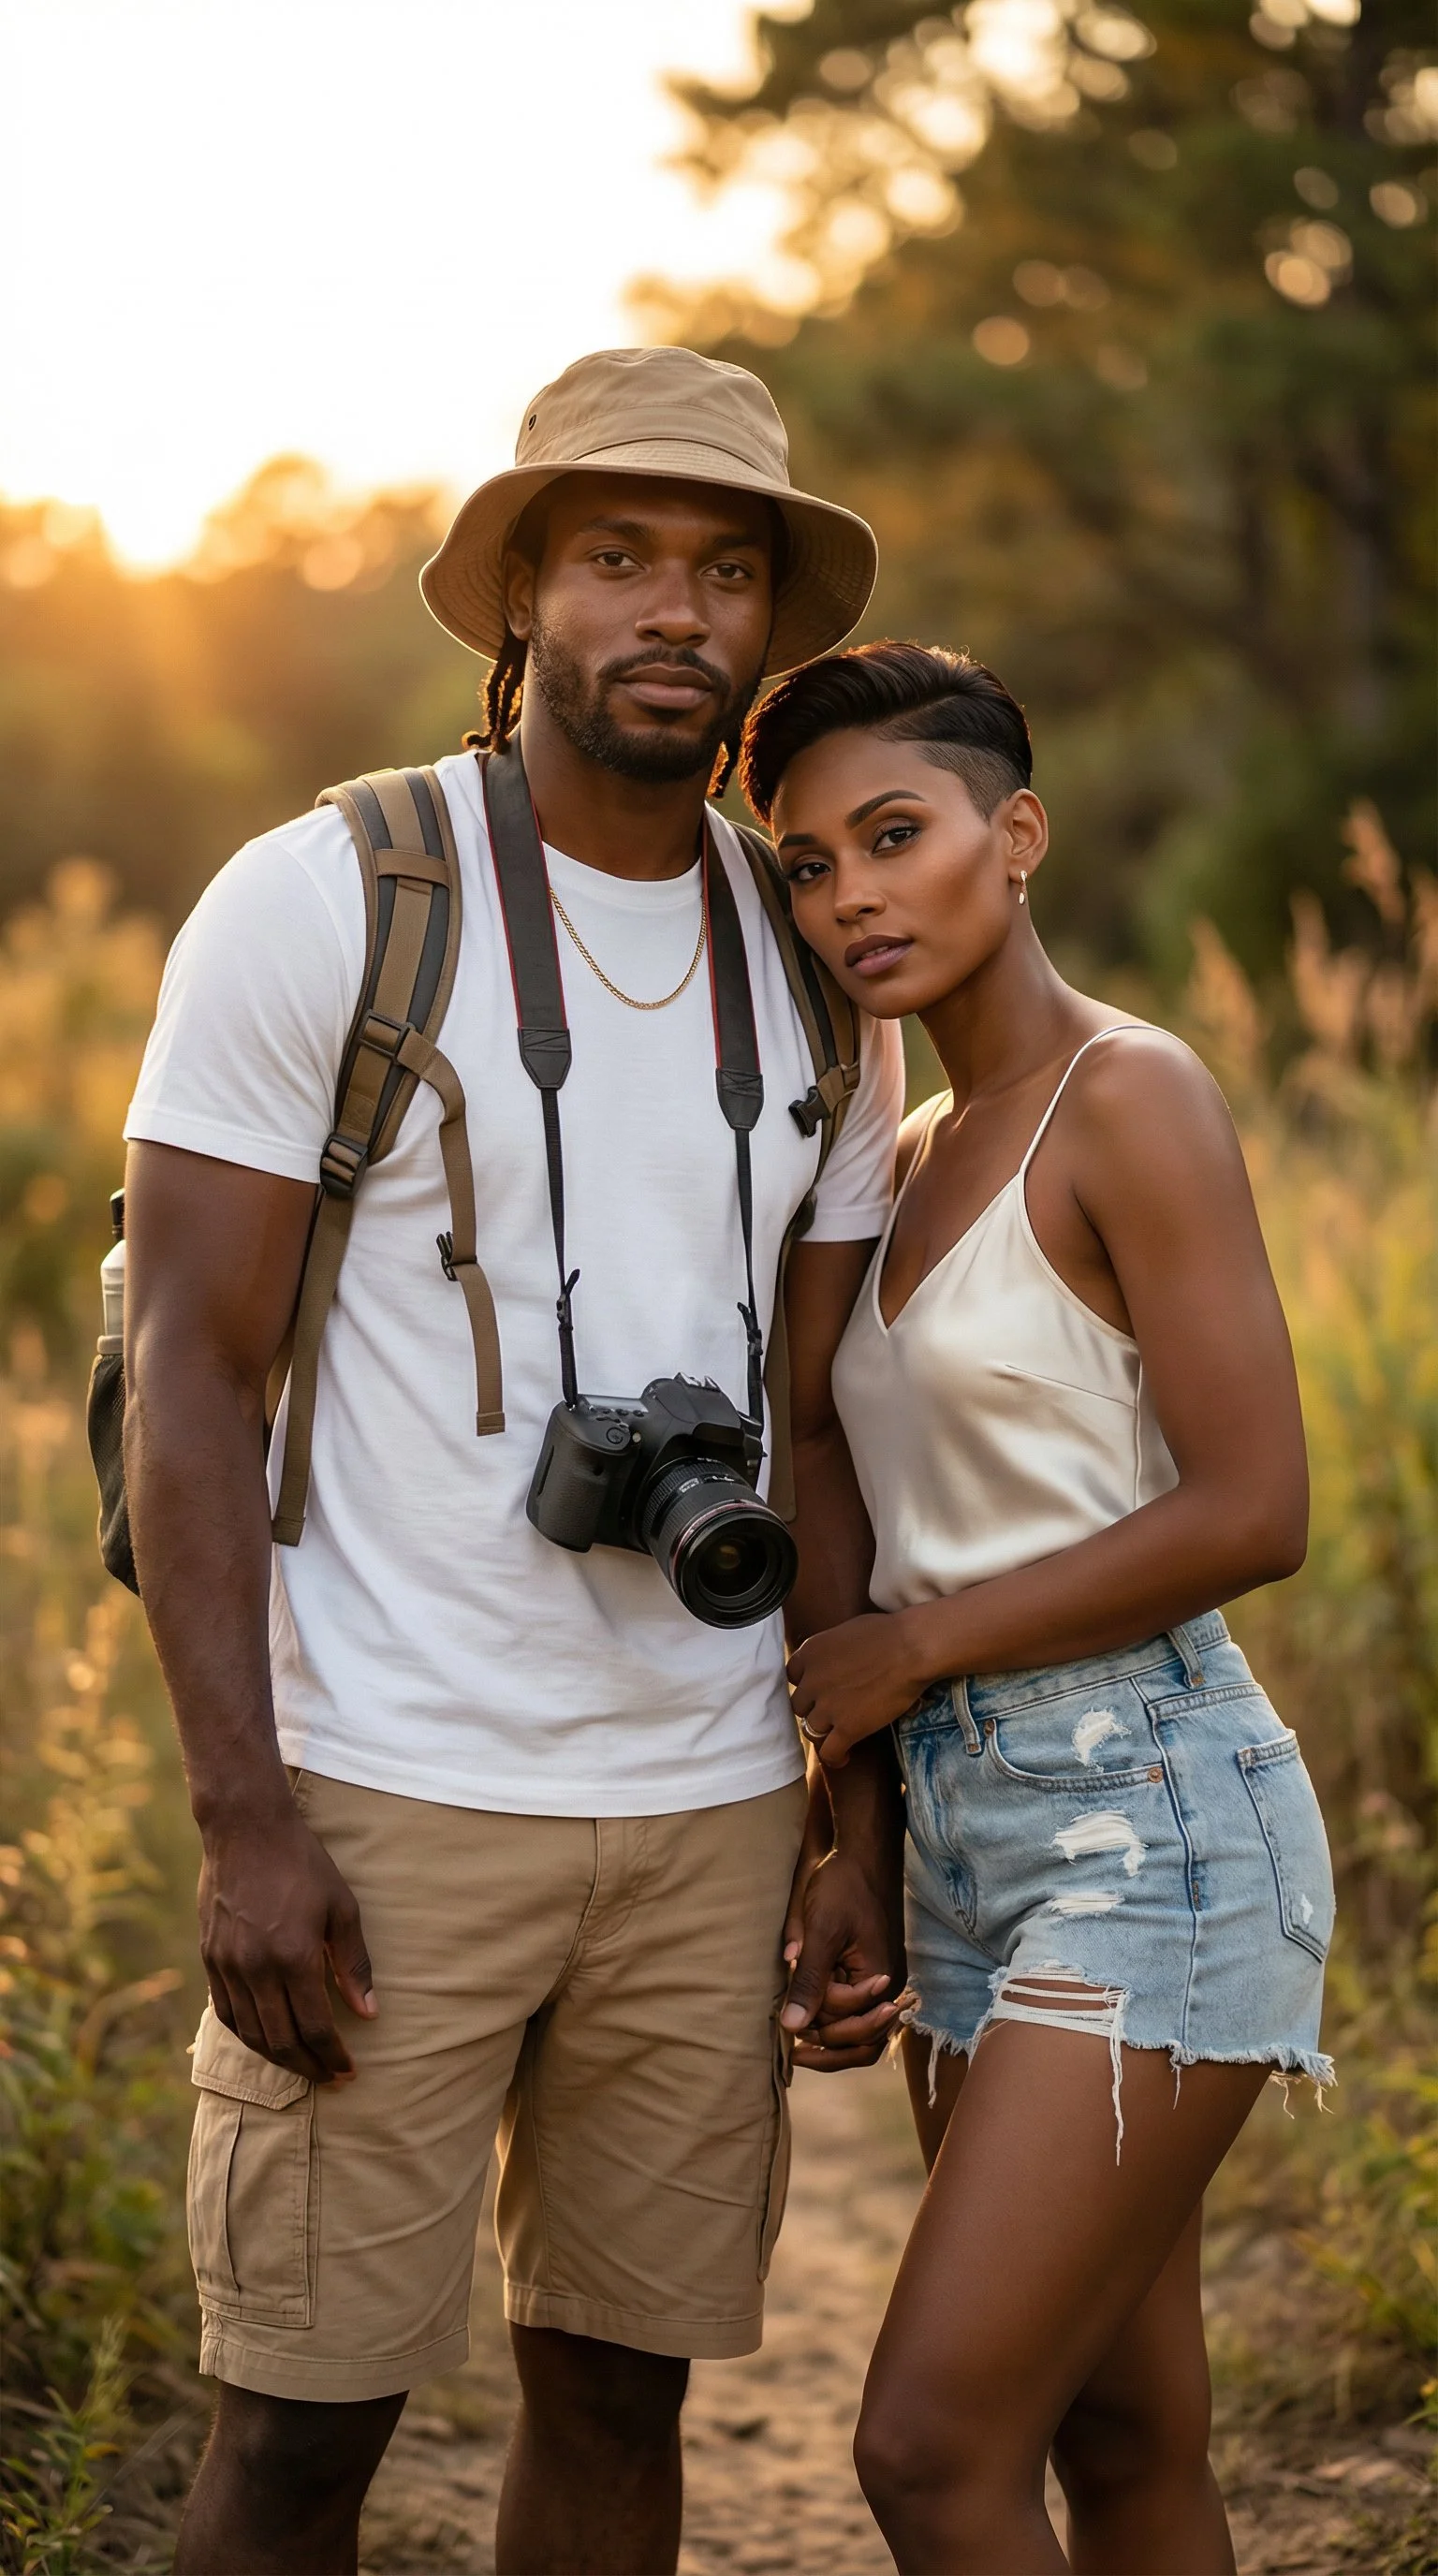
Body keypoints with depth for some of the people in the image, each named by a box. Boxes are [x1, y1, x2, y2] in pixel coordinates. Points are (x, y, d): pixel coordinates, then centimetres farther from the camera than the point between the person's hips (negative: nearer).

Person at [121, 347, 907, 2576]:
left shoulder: (814, 968, 9)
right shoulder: (319, 908, -6)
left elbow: (823, 1429, 12)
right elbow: (193, 1377, -8)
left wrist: (863, 1822, 8)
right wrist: (244, 1821, -15)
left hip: (712, 1803, 5)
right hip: (387, 1800, -4)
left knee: (623, 2384, 12)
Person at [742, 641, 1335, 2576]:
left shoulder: (1134, 1097, -10)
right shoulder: (917, 1158, 14)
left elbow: (1253, 1511, -17)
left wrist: (909, 1646, -10)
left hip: (1150, 1834, -8)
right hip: (973, 1838, 8)